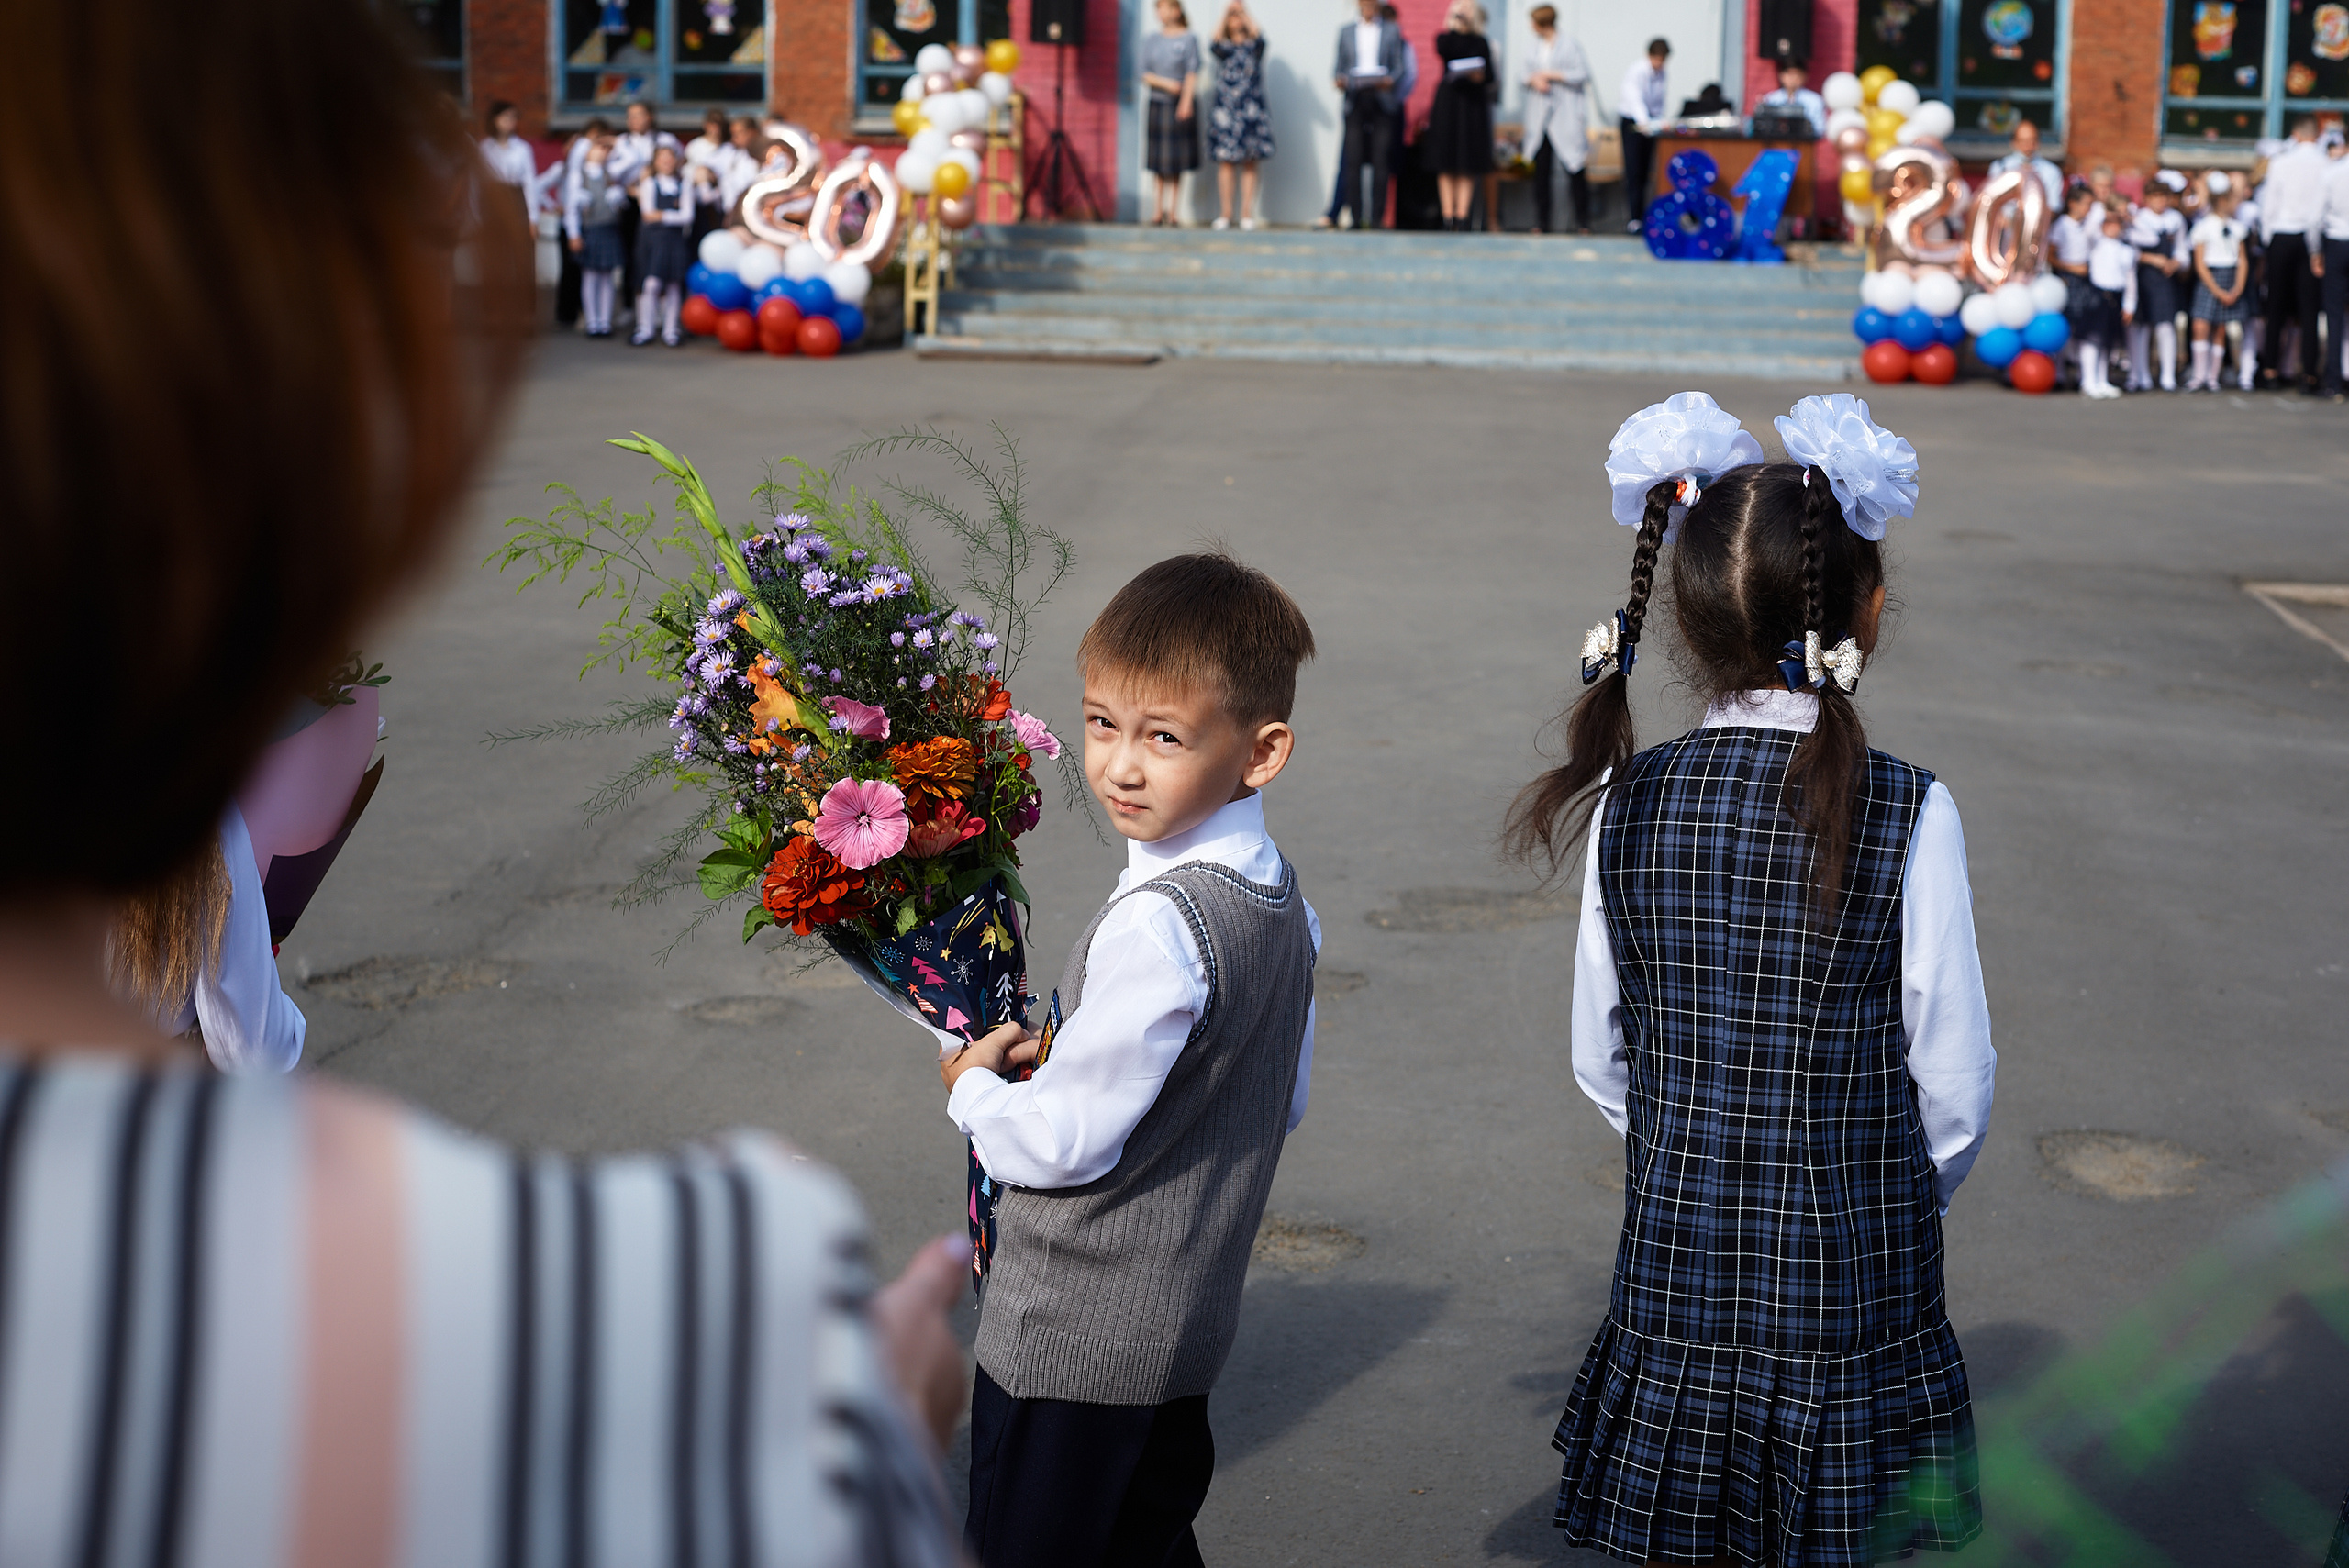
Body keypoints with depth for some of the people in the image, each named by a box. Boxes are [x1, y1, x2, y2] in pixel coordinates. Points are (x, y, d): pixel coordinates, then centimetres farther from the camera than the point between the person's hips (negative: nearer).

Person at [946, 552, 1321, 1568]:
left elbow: (1063, 1143, -22)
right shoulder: (1283, 901, 1)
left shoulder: (1158, 926, -27)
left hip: (1072, 1340, -8)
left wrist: (974, 1086, -2)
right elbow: (1283, 1103, 13)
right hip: (1193, 1320, 9)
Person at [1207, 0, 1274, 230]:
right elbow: (1214, 44, -12)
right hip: (1225, 109, 0)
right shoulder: (1223, 47, 11)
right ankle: (1224, 214, -1)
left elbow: (1258, 35, -12)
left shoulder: (1254, 46, 10)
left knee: (1250, 163, -2)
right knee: (1225, 161, -3)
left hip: (1251, 109, 0)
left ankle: (1247, 214, -1)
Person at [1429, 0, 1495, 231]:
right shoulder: (1445, 38, 7)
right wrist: (1457, 27, -9)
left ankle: (1462, 216, -4)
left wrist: (1480, 77, -17)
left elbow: (1490, 76, 4)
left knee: (1469, 166, -4)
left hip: (1474, 105, 0)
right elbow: (1443, 51, -17)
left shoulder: (1482, 43, 9)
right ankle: (1448, 215, -1)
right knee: (1446, 164, -3)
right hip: (1448, 101, 0)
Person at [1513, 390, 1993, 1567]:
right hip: (1855, 1301, -2)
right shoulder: (1907, 814, -14)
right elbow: (1955, 1083, -8)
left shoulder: (1627, 803, -6)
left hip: (1671, 1284, 3)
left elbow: (1601, 1064, 2)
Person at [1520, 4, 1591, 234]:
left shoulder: (1569, 46, -3)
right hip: (1540, 118, 5)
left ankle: (1582, 222, -3)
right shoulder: (1535, 47, 14)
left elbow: (1582, 75, -8)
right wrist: (1533, 80, -5)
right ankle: (1541, 222, 6)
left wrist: (1552, 75, -9)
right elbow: (1526, 74, 17)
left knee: (1574, 168, -8)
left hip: (1565, 118, -5)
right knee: (1540, 168, 2)